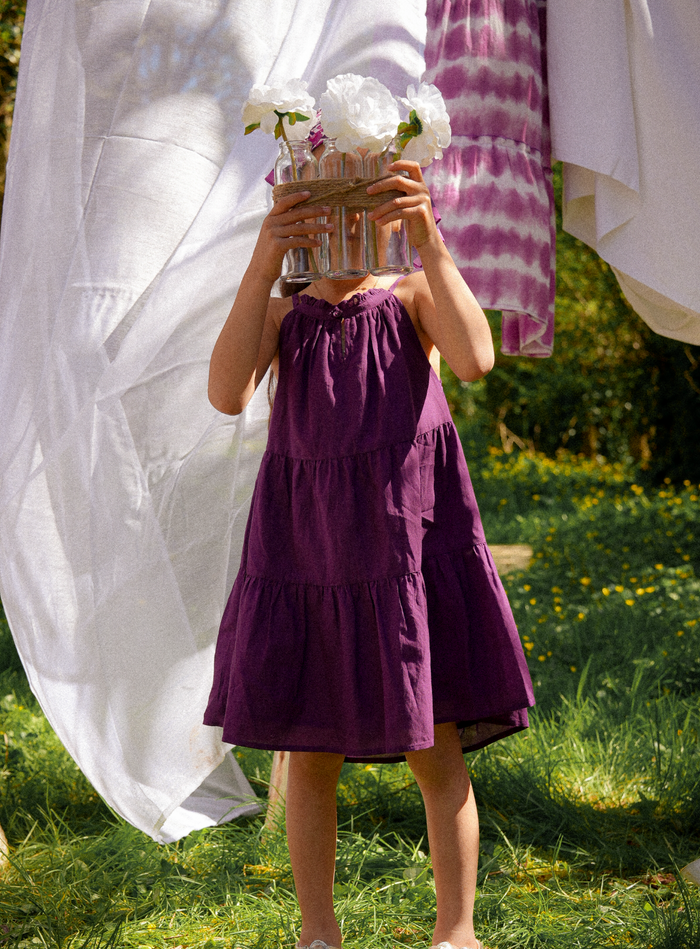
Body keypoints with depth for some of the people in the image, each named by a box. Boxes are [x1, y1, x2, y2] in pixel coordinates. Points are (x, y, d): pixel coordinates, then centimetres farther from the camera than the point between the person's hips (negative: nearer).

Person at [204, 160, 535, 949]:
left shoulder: (413, 299, 2)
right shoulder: (280, 315, 5)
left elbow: (475, 359, -21)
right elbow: (227, 393, -16)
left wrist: (431, 243, -31)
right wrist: (262, 269, -25)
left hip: (406, 543, -1)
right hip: (309, 550, 2)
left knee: (435, 749, -1)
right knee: (310, 752, 6)